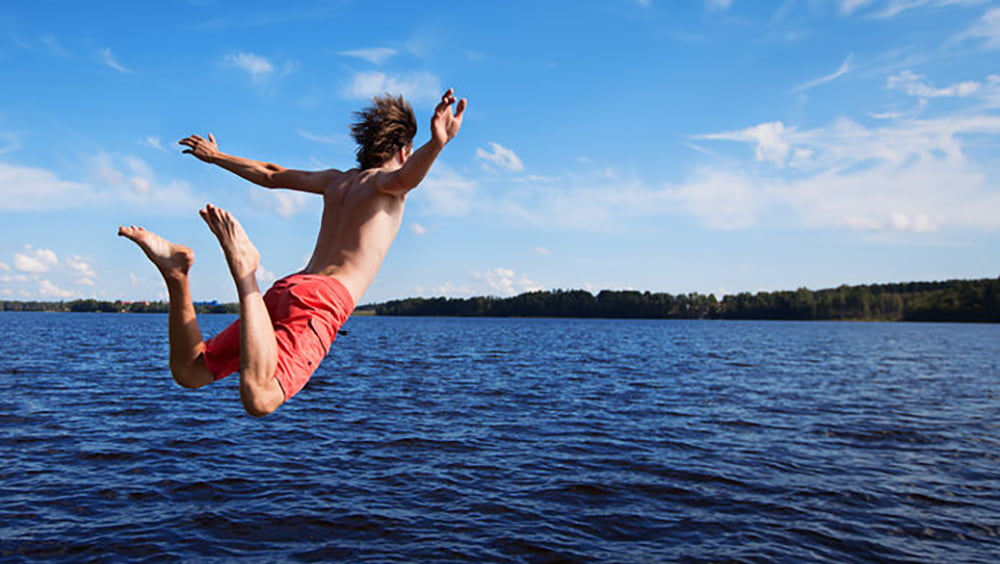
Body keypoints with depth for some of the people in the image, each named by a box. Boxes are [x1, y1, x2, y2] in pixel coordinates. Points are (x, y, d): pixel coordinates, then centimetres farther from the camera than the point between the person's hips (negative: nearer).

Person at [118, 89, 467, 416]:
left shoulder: (337, 180, 28)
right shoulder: (386, 180, 8)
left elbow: (271, 176, 40)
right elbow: (405, 177, -20)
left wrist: (217, 157, 57)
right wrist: (436, 144, -40)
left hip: (287, 289, 7)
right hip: (325, 299, -7)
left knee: (188, 372, 14)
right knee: (258, 400, -28)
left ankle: (177, 272, -6)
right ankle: (244, 270, -31)